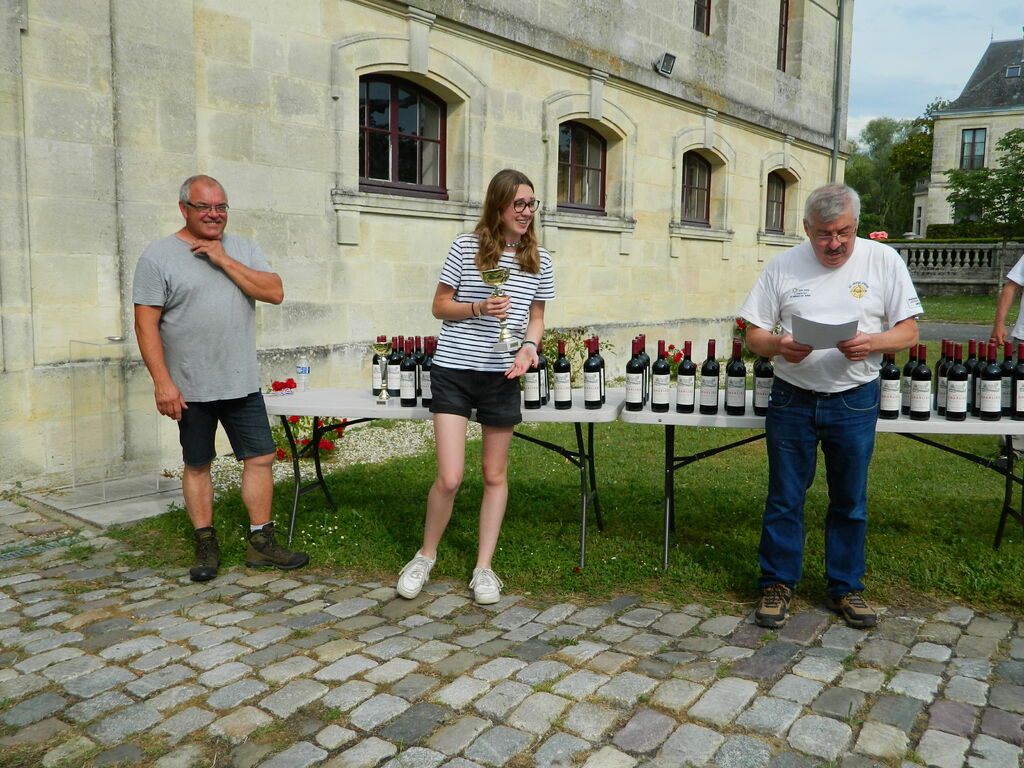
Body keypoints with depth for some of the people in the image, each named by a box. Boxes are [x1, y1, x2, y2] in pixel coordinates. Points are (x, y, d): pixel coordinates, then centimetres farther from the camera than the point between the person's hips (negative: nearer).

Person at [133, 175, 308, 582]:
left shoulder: (243, 249, 8)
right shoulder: (159, 255, -3)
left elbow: (275, 292, -6)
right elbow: (146, 323, -7)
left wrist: (224, 261, -11)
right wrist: (162, 382, -14)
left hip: (242, 384, 3)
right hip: (191, 390, -3)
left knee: (260, 458, 3)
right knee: (196, 466, 9)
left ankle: (261, 543, 15)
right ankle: (206, 546, 22)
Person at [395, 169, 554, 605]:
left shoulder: (538, 259, 6)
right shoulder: (466, 247, -3)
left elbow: (536, 317, 13)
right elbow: (439, 307, 2)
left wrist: (529, 347, -7)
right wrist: (479, 309, -16)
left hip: (502, 376, 3)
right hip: (454, 372, -3)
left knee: (495, 475, 10)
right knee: (450, 478, -7)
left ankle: (484, 568, 24)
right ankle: (425, 557, 19)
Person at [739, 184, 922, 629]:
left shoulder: (883, 261, -1)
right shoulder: (783, 267, -1)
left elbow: (908, 331, 0)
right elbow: (753, 334, 0)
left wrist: (871, 343, -21)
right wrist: (778, 346, -22)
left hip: (855, 402, 0)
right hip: (792, 400, 0)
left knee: (850, 501, 12)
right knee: (784, 499, 7)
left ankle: (846, 588, 28)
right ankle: (778, 583, 23)